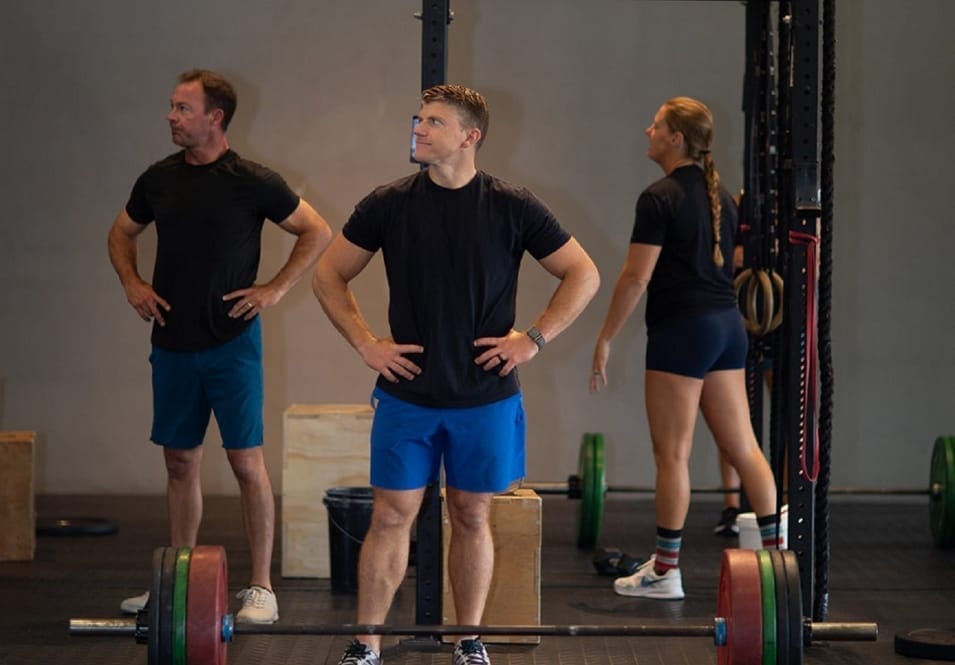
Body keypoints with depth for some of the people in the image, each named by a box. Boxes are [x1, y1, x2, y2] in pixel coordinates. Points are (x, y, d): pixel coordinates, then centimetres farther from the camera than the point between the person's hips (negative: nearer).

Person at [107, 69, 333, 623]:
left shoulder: (252, 182, -9)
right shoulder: (160, 178, 5)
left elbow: (317, 232, -3)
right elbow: (122, 232, 21)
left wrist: (275, 290, -9)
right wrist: (132, 284, 5)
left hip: (230, 343, -5)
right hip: (172, 343, 5)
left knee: (247, 461, -5)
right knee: (181, 461, 11)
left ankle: (261, 587, 1)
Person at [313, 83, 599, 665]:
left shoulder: (513, 208, -4)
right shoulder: (389, 204, -2)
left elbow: (584, 275, 2)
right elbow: (329, 275, 9)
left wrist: (534, 338, -6)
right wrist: (365, 343, -1)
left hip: (486, 397, 0)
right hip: (407, 394, 0)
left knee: (473, 518, 9)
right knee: (391, 517, 1)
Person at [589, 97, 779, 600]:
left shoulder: (660, 198, -13)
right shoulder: (720, 196, 12)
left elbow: (636, 277, -16)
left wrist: (605, 338, -9)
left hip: (681, 330, -8)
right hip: (727, 325, 8)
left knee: (672, 454, -1)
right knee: (742, 446, 11)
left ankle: (665, 572, 4)